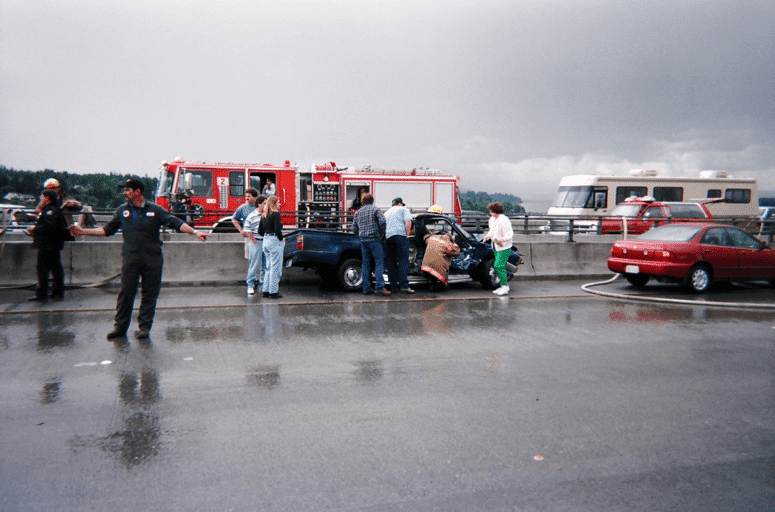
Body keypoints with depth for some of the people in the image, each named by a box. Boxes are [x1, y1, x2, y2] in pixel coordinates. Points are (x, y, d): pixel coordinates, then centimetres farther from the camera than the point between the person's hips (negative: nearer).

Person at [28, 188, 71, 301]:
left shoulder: (50, 211, -15)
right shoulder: (56, 210, 17)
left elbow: (48, 226, -27)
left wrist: (35, 229, -17)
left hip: (47, 245, -10)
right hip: (55, 245, 10)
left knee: (43, 269, -6)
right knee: (56, 268, 11)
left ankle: (42, 294, -3)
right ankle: (59, 292, 17)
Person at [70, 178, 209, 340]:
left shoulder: (155, 210, 2)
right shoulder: (122, 211, 9)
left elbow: (176, 223, -4)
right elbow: (107, 229, 15)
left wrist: (195, 232, -15)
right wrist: (83, 231, 10)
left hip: (152, 259, -1)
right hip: (130, 258, 1)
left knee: (150, 294, 4)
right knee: (126, 293, 2)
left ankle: (144, 326, 14)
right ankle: (120, 326, 12)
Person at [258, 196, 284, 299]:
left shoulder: (264, 215, 11)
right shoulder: (276, 214, -13)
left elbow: (260, 231, 13)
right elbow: (277, 230, -20)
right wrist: (282, 240, -7)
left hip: (266, 241, 8)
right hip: (275, 241, -8)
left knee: (269, 267, 16)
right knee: (276, 267, 0)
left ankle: (265, 290, 19)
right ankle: (273, 292, 3)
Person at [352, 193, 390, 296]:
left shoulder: (357, 212, 16)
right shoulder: (375, 209, 2)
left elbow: (354, 229, 15)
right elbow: (382, 222, -11)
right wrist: (382, 233, 1)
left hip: (363, 241, 5)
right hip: (374, 239, -5)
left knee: (365, 264, 8)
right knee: (379, 262, -5)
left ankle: (366, 288, 7)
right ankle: (380, 286, -14)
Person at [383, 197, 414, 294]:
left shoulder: (386, 212, 28)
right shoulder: (404, 209, 11)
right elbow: (408, 222, -5)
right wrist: (407, 235, -1)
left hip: (387, 237, 5)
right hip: (400, 235, -5)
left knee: (391, 262, 9)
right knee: (403, 261, -7)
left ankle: (393, 286, 8)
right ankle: (404, 286, -17)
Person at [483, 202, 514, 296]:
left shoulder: (504, 220, -19)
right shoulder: (492, 219, 11)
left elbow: (510, 233, -21)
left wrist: (503, 239, -38)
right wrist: (488, 236, 5)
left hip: (504, 247, -10)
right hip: (496, 247, 10)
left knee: (499, 266, -16)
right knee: (497, 267, 12)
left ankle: (505, 286, -8)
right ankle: (503, 286, 21)